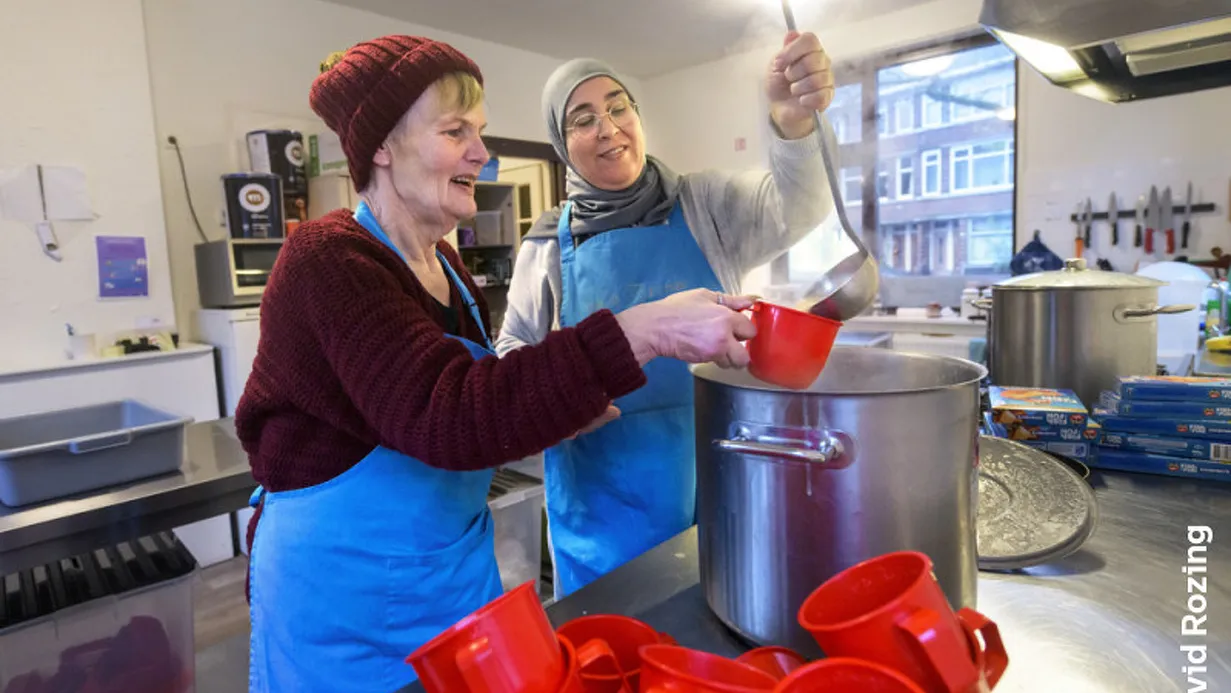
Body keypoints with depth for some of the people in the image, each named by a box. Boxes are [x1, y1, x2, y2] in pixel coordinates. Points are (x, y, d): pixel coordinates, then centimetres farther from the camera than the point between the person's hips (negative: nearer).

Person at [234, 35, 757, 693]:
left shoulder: (443, 264, 4)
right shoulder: (327, 261, -20)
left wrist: (560, 411, -5)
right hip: (345, 594, -7)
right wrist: (640, 333, -39)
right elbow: (444, 415, -34)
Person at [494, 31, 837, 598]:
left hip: (717, 485, 1)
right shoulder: (547, 245, 0)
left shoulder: (704, 207, -1)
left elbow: (794, 209, -18)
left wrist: (794, 121, -37)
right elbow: (513, 350, 8)